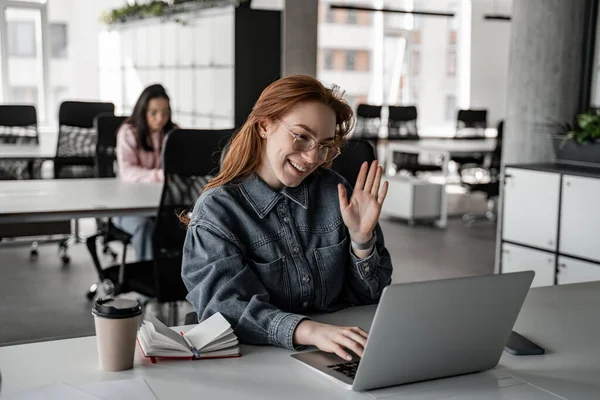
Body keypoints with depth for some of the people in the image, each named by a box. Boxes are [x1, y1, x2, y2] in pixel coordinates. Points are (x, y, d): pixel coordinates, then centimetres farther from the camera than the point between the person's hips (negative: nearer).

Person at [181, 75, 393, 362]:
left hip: (337, 361, 2)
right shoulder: (216, 211, -5)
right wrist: (310, 331, -33)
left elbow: (368, 297, 8)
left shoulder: (334, 191, 3)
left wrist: (362, 238, -9)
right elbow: (227, 308, -19)